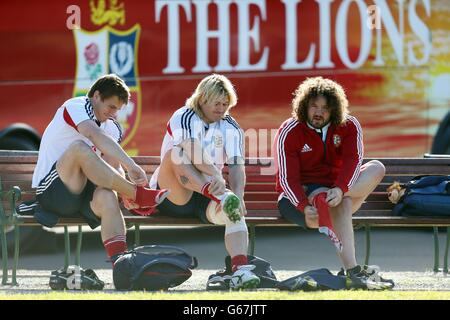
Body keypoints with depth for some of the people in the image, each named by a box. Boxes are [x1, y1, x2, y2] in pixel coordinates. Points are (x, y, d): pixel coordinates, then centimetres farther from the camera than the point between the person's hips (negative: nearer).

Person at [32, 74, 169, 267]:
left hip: (81, 193, 6)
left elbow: (114, 167, 6)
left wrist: (124, 193, -17)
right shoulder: (76, 107, -8)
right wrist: (131, 166, -37)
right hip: (50, 191, -6)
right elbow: (96, 136, -28)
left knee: (107, 196, -30)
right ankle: (138, 194, -29)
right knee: (79, 147, -32)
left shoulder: (112, 127, 15)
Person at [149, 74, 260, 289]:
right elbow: (194, 150, -27)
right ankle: (220, 198, -55)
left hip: (206, 197, 4)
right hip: (172, 195, -4)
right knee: (176, 153, -32)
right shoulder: (184, 117, -6)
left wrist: (237, 196, -27)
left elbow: (236, 166, -6)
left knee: (235, 212, -29)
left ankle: (240, 269, -47)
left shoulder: (231, 127, 9)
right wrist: (215, 175, -45)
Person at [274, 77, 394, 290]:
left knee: (376, 168, -19)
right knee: (341, 205, -37)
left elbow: (353, 161, -16)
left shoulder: (349, 126, 0)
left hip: (336, 189, 4)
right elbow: (287, 178, -14)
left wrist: (340, 189, -37)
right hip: (299, 195, -4)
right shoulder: (289, 132, -8)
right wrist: (305, 207, -32)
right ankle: (352, 272, -51)